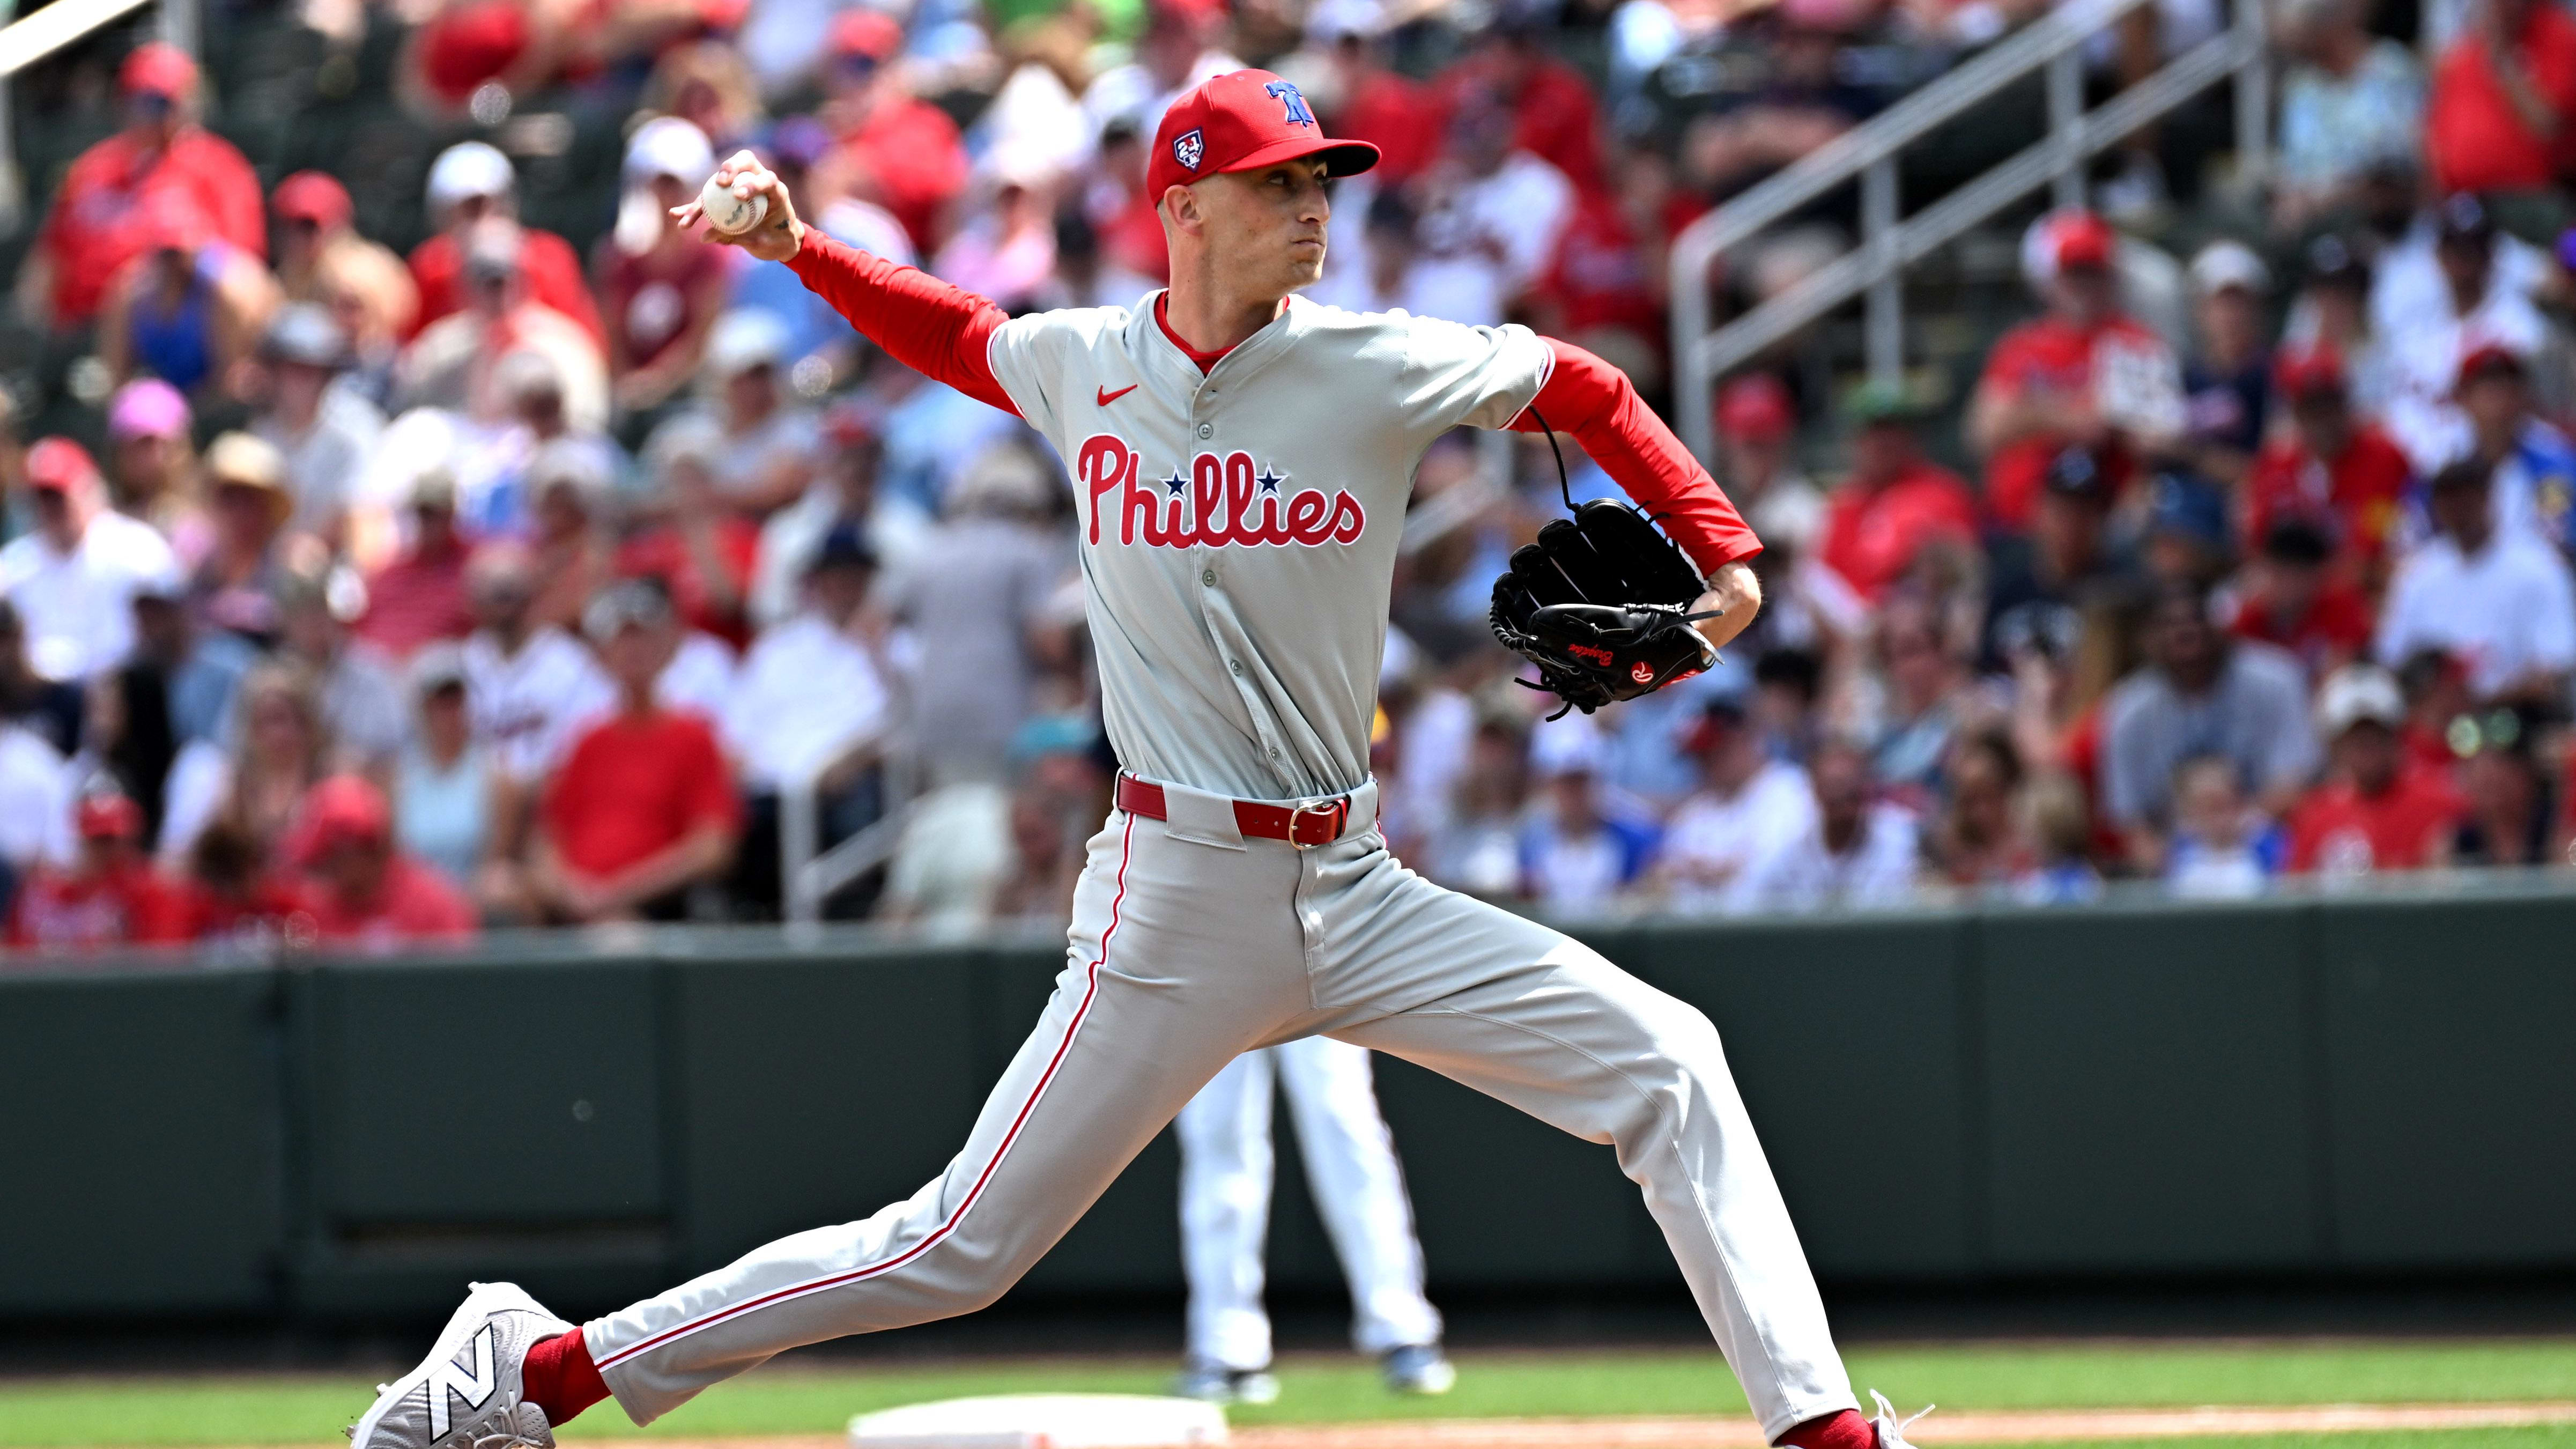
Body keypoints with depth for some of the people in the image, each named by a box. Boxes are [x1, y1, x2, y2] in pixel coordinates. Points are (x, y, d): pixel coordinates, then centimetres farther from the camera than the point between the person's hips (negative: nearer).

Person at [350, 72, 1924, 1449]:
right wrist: (801, 247, 11)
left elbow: (1585, 389, 11)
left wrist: (1727, 552, 2)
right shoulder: (1082, 366, 0)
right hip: (1178, 900, -3)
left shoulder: (1383, 369, -3)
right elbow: (951, 329, 23)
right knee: (959, 1250, -5)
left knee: (1666, 1063, -6)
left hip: (1355, 889, 3)